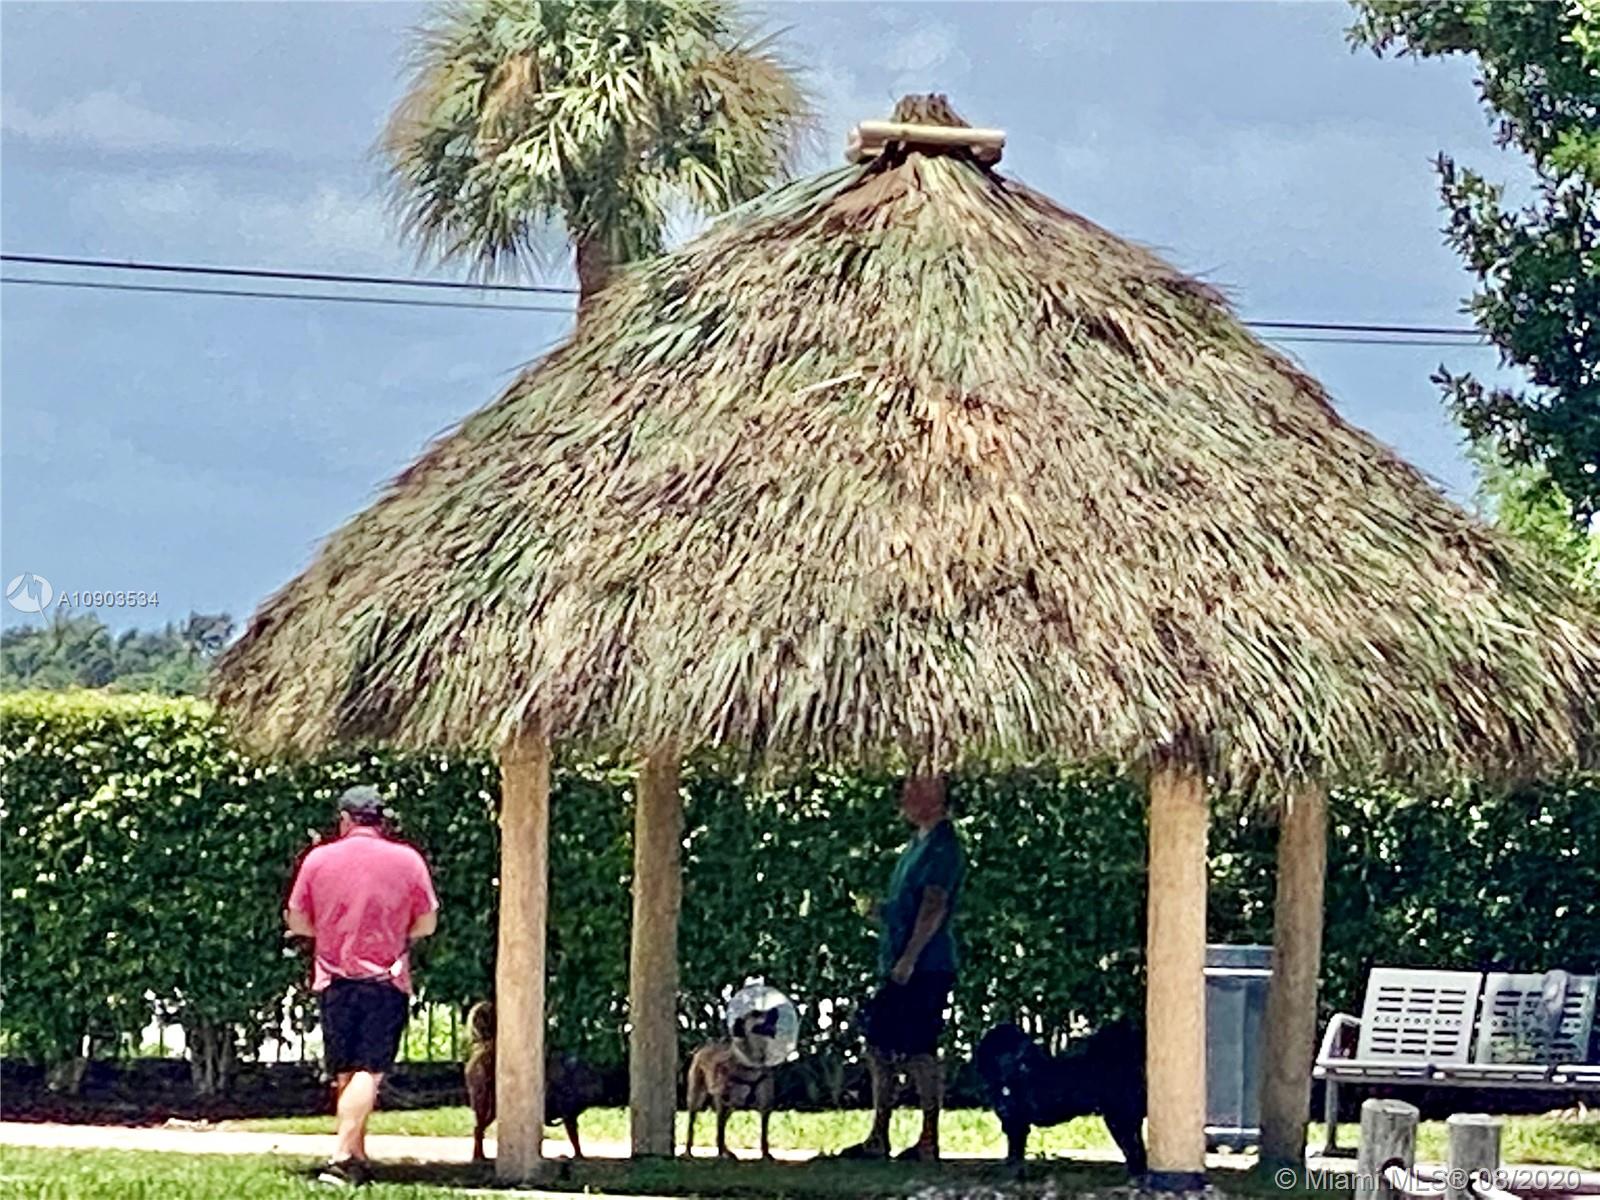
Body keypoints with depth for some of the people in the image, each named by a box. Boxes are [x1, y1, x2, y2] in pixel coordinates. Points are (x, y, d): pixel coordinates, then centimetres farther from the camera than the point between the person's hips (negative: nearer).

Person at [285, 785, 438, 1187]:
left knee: (344, 1074, 12)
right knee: (368, 1073, -6)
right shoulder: (407, 860, -4)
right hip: (386, 979, -2)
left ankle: (356, 1158, 15)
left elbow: (297, 921, 5)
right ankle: (342, 1155, -19)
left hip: (334, 978, 2)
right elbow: (427, 923, 2)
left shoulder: (318, 859, -1)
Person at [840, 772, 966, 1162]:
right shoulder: (919, 844, 18)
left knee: (919, 1052, -8)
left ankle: (929, 1143, -4)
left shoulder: (943, 847, -12)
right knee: (880, 1046, 10)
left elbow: (934, 906, -21)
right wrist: (884, 910, 11)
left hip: (926, 966, -10)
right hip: (902, 966, 10)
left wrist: (909, 958, -25)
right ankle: (878, 1140, 15)